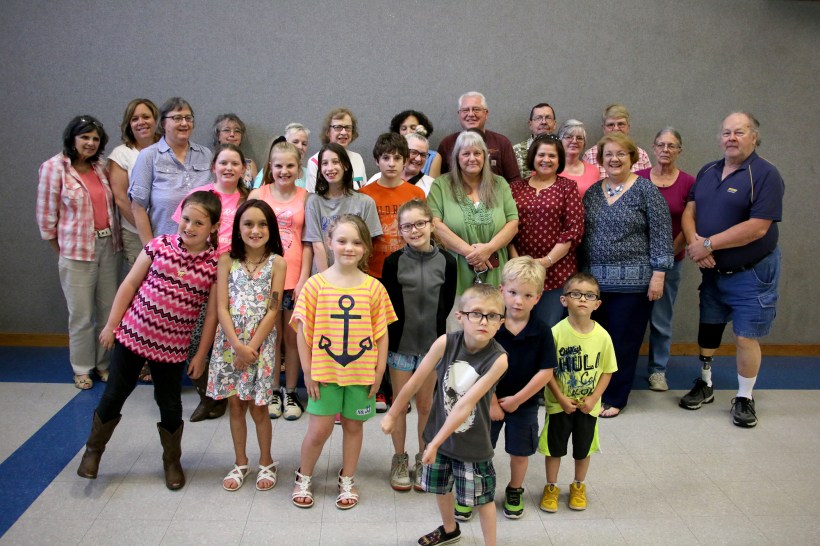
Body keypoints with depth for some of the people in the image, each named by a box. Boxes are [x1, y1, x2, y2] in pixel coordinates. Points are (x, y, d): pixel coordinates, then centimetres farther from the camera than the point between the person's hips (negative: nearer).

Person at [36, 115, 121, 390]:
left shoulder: (100, 167, 7)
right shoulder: (54, 167, -7)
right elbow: (46, 217, -4)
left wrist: (114, 238, 6)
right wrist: (63, 252, 1)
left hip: (109, 247, 5)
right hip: (77, 252, -5)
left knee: (108, 310, 11)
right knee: (81, 315, 3)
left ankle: (104, 363, 27)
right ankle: (82, 369, 21)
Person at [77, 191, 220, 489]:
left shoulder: (215, 264, -9)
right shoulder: (160, 245, -7)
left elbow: (212, 313, -3)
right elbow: (130, 284, 0)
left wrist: (201, 354, -1)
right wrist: (111, 324, 1)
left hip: (172, 347, 0)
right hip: (132, 333, 1)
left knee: (170, 405, 11)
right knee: (114, 395, 12)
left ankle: (172, 461, 33)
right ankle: (94, 449, 36)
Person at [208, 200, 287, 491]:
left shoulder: (277, 263, -5)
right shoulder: (227, 260, -1)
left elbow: (272, 312, -8)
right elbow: (221, 308, -5)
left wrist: (251, 348, -12)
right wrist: (238, 346, -14)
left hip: (261, 343, -2)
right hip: (229, 342, 2)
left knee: (257, 406, 6)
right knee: (235, 404, 11)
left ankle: (266, 462, 25)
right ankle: (240, 463, 27)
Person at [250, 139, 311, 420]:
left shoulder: (305, 197, 1)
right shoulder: (258, 194, 2)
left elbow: (307, 243, 0)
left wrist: (304, 278, -6)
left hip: (295, 278, 0)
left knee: (293, 338, 9)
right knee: (272, 337, 9)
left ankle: (291, 393, 22)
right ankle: (273, 392, 23)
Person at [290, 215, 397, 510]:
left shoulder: (373, 287, -3)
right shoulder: (316, 284, -7)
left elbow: (382, 332, 2)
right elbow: (304, 330, -4)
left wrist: (379, 371, 0)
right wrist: (307, 371, -5)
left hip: (362, 372, 1)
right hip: (324, 371, -1)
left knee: (354, 425, 14)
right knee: (319, 429, 4)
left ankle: (347, 480, 34)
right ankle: (303, 477, 29)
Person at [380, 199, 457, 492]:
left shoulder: (446, 261, -5)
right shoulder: (394, 261, -6)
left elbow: (447, 303, -1)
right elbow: (388, 303, -5)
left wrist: (433, 327, -6)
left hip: (431, 344, 1)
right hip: (400, 343, 0)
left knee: (425, 405, 13)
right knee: (400, 405, 11)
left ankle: (423, 460, 29)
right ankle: (400, 460, 27)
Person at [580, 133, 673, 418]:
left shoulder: (646, 190, -4)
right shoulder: (592, 192, 10)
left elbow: (661, 236, -7)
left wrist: (658, 275, -12)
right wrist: (581, 273, 12)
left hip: (632, 281, -4)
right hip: (593, 280, 5)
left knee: (623, 341, 3)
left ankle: (615, 398, 17)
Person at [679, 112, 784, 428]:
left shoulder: (765, 175, -15)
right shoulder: (707, 172, 6)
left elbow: (758, 227, -24)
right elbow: (689, 212, 4)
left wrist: (708, 244, -21)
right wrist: (694, 242, -17)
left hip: (751, 272, -6)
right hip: (712, 270, 6)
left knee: (745, 337, -1)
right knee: (708, 328, 15)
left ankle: (744, 398, 16)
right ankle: (705, 384, 33)